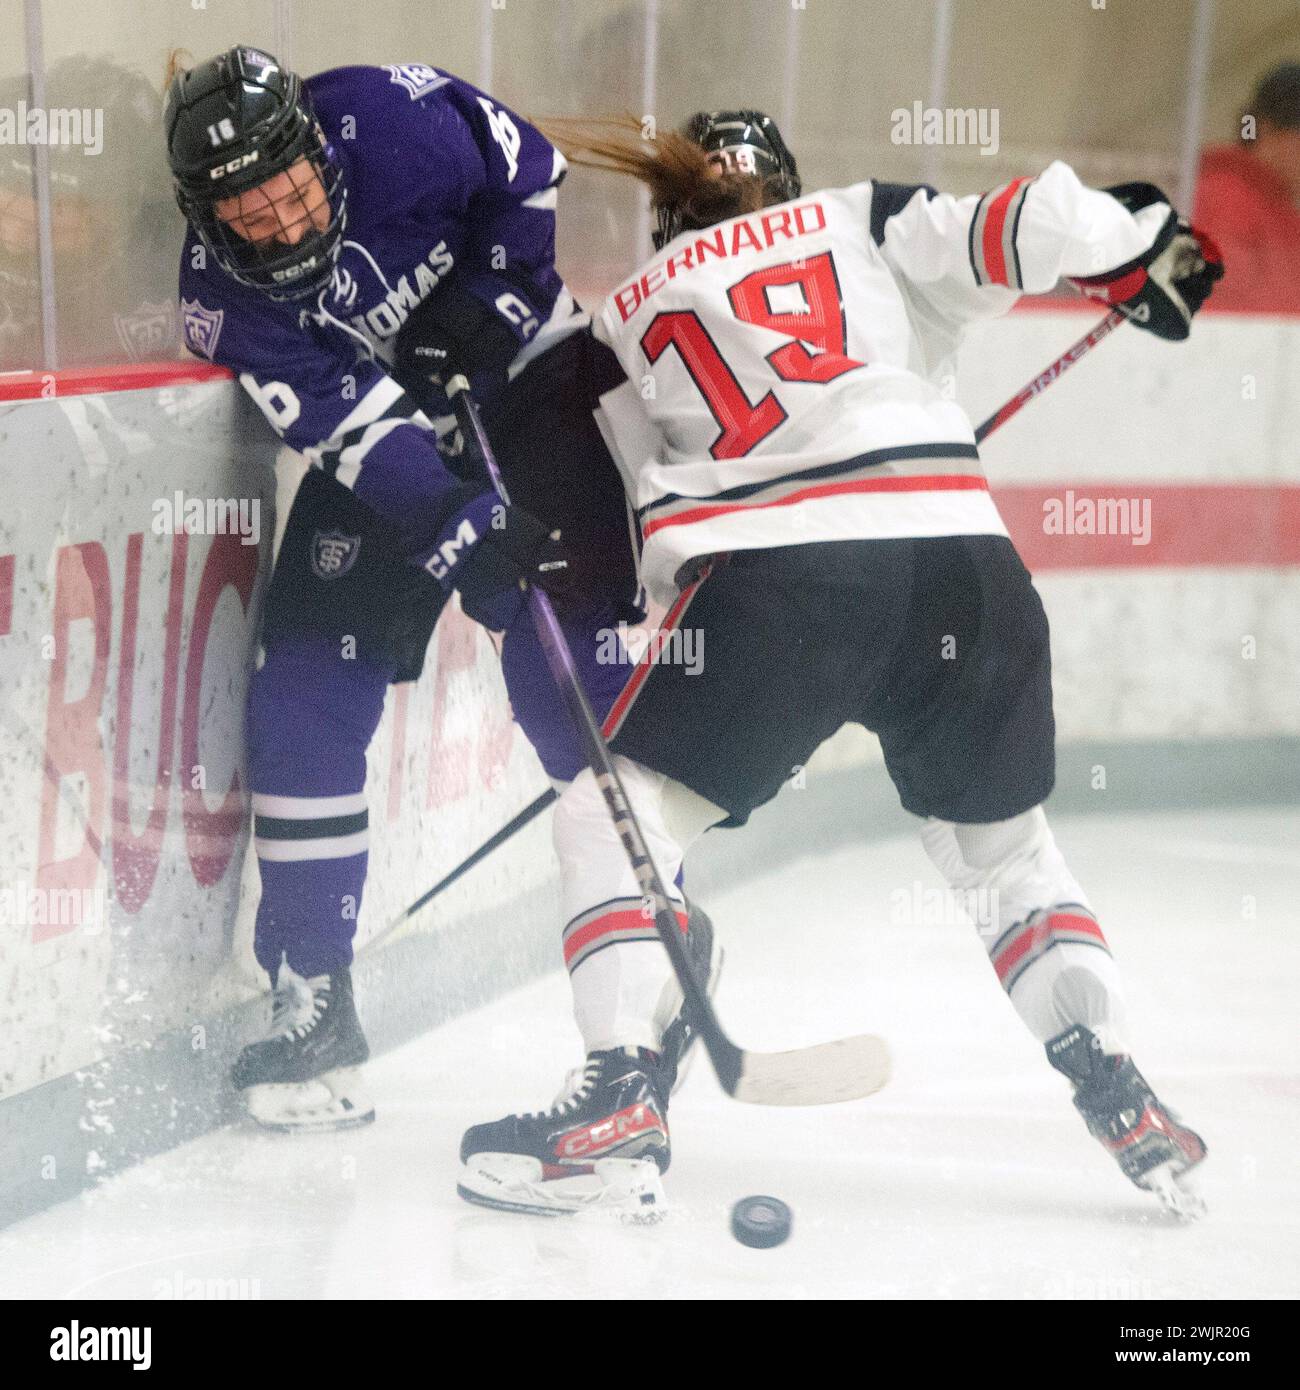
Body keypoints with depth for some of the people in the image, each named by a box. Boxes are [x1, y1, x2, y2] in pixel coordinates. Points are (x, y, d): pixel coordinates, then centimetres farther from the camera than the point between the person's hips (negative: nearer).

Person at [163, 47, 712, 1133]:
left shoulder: (388, 117, -25)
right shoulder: (222, 300, -20)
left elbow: (529, 170, -6)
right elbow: (356, 434, -27)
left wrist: (494, 289, -18)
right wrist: (458, 524, -41)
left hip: (527, 380, -2)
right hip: (387, 439, 2)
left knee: (569, 675, -11)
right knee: (301, 698, -8)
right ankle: (313, 1003, 2)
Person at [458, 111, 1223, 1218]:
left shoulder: (624, 320, 23)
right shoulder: (863, 218, 20)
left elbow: (661, 518, 20)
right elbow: (1022, 227, 5)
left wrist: (696, 615, 33)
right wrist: (1144, 243, 21)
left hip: (776, 576, -2)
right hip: (964, 559, 3)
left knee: (611, 819, 11)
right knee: (1004, 847, 23)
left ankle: (621, 1103, -3)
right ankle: (1124, 1104, 18)